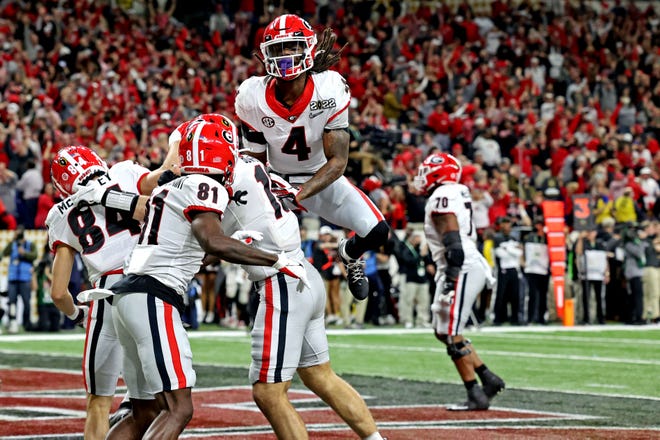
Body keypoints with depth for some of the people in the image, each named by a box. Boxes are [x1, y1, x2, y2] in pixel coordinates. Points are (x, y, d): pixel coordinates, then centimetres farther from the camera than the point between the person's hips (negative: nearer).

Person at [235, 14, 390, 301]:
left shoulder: (330, 90, -24)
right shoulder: (252, 97, -20)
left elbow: (337, 161, -23)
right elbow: (256, 162, -8)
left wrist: (297, 195, -37)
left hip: (322, 178, -1)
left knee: (376, 232, -17)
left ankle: (349, 254, 23)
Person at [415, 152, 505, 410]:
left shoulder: (442, 197, -13)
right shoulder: (457, 193, 18)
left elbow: (453, 241, -21)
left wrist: (450, 279, -26)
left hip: (462, 270, -10)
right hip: (471, 266, 10)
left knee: (451, 334, -8)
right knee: (443, 331, 15)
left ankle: (476, 396, -6)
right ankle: (488, 378, 15)